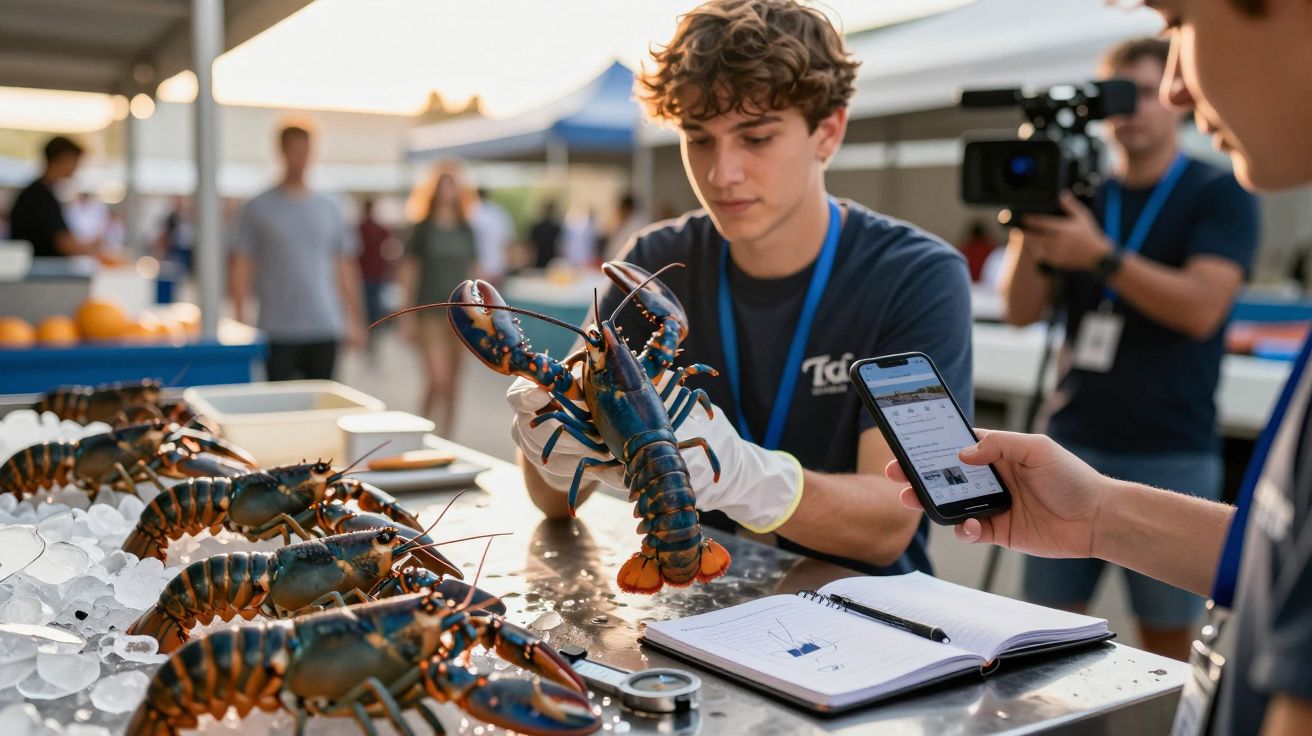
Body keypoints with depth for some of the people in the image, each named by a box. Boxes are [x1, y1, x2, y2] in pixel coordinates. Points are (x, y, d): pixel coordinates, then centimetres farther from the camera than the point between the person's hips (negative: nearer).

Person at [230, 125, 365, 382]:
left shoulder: (328, 209, 10)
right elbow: (241, 268, 2)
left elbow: (345, 268, 12)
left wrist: (355, 321, 9)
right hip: (278, 332, -2)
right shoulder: (258, 209, 3)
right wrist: (240, 321, -5)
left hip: (325, 330, 2)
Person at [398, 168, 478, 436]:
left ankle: (446, 432, 18)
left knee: (453, 382, 7)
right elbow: (408, 273, 0)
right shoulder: (422, 230, -1)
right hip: (431, 314, -4)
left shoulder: (466, 231, 10)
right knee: (438, 379, -14)